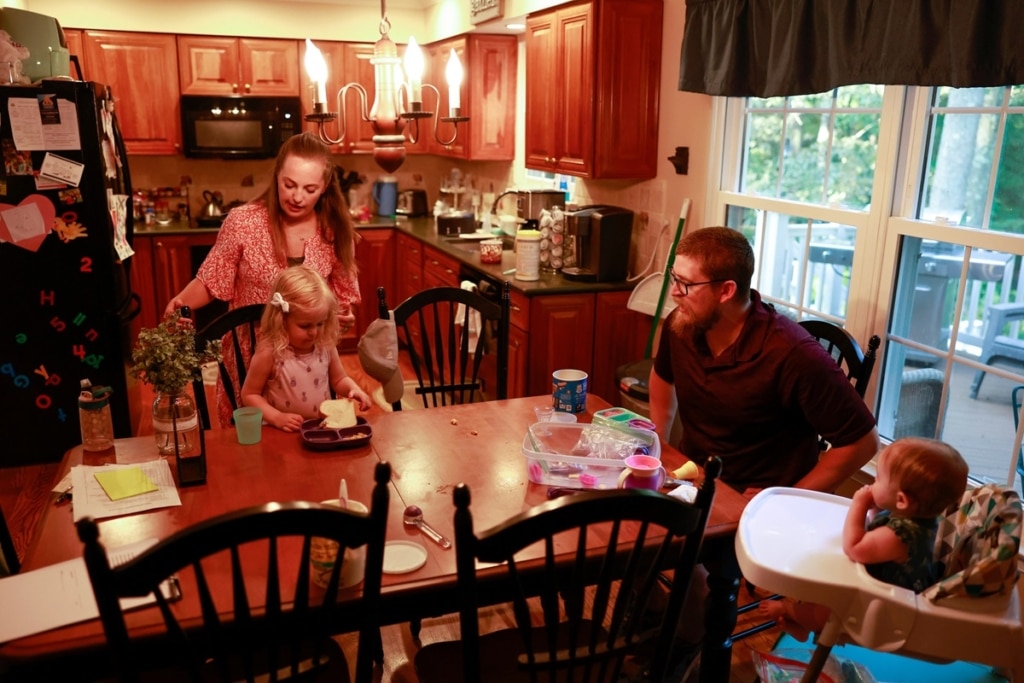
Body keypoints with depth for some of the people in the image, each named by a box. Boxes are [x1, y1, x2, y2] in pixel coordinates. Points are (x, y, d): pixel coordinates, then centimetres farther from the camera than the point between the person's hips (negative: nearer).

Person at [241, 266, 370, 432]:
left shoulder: (326, 347, -1)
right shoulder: (269, 353, -12)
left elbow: (339, 380, 16)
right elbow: (249, 394, -3)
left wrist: (353, 389, -4)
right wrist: (276, 417, -16)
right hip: (285, 432, -2)